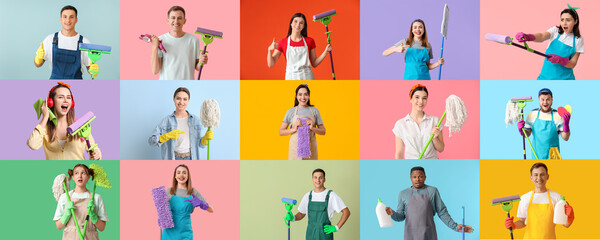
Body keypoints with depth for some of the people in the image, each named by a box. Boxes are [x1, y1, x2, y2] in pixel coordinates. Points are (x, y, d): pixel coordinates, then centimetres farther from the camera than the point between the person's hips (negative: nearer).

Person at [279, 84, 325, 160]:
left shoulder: (314, 111, 7)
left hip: (310, 148, 1)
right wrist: (294, 129, -12)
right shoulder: (291, 111, 5)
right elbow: (281, 132, 4)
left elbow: (323, 131, 10)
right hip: (295, 148, -1)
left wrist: (312, 128, -9)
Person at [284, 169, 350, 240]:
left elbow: (346, 212, -4)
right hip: (310, 234, 4)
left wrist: (336, 228, -10)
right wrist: (293, 218, -2)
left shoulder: (331, 195, -5)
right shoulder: (308, 196, 9)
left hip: (325, 234, -4)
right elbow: (301, 214, 19)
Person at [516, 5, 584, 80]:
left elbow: (573, 64, -4)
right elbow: (542, 36, -22)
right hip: (546, 76, 1)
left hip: (564, 78, 0)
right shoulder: (555, 31, 1)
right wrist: (528, 37, -44)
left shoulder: (578, 40, 0)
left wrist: (559, 60, -23)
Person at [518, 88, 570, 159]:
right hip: (537, 155, 2)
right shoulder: (532, 114, -2)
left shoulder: (558, 115, -7)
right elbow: (527, 134, 8)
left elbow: (565, 138, -5)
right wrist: (521, 130, -14)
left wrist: (566, 124, -21)